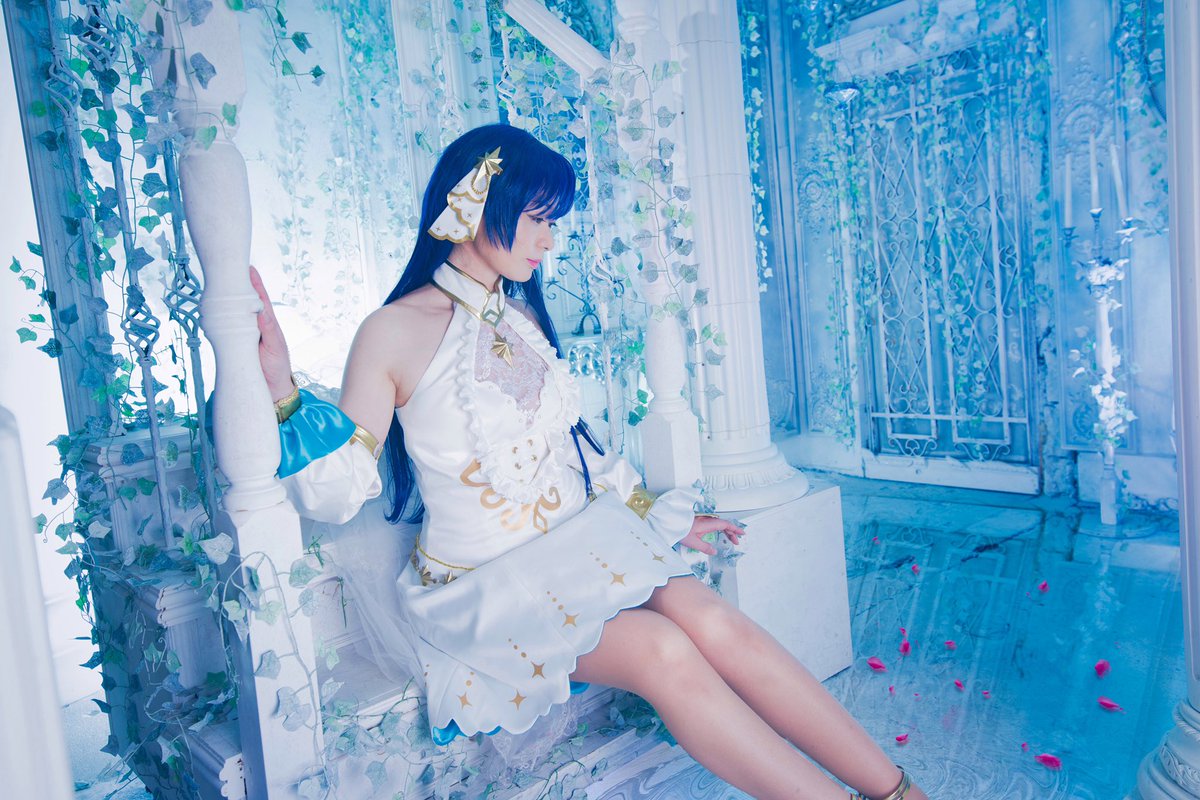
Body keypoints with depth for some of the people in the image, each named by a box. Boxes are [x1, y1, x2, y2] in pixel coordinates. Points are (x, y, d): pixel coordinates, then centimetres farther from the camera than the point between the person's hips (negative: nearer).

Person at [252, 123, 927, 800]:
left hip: (582, 550, 5)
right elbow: (337, 490, -11)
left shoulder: (524, 319, 10)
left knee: (713, 621, -19)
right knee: (664, 652, -25)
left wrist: (660, 513, 18)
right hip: (485, 584, -5)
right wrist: (281, 388, -27)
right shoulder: (394, 334, -9)